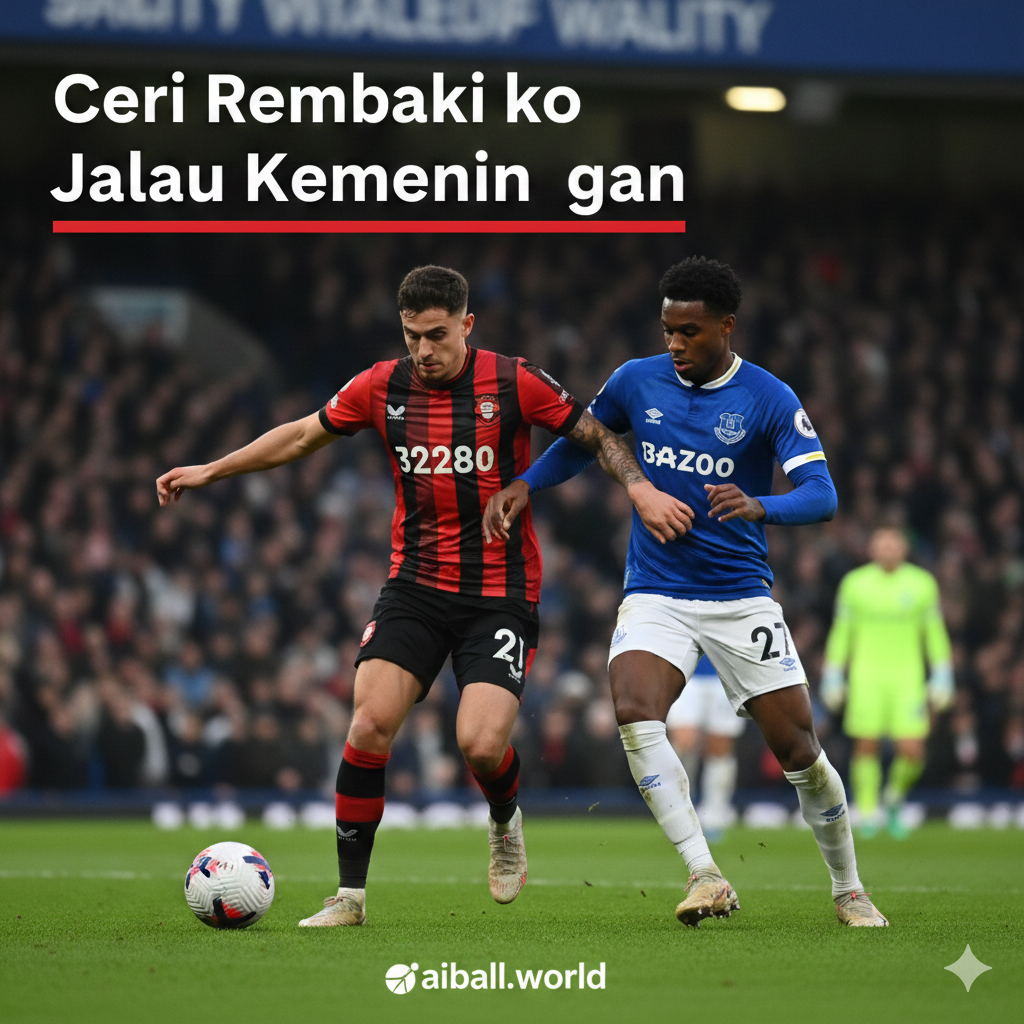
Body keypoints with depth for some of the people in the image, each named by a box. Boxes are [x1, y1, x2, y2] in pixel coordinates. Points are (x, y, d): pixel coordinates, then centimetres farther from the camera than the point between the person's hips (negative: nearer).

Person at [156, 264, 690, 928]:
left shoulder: (513, 383, -8)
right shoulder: (383, 387, 1)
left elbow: (597, 437, 3)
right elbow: (304, 435, 15)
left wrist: (641, 489, -14)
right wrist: (211, 470, 15)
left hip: (502, 593, -3)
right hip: (416, 585, 3)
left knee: (481, 745, -18)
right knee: (370, 724, -14)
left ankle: (506, 824, 19)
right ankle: (351, 895, -3)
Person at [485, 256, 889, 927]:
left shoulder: (770, 400, -8)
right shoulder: (637, 381, 2)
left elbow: (822, 496, -16)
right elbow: (581, 441, 20)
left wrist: (759, 507, -37)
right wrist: (524, 485, 2)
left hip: (741, 596, -1)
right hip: (656, 591, 2)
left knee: (800, 751, -1)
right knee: (634, 710, -27)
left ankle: (849, 890, 23)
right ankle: (706, 878, -25)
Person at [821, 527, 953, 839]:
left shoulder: (922, 583, 4)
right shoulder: (854, 583, 3)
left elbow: (935, 634, 9)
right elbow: (841, 633, 8)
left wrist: (941, 680, 6)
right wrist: (832, 680, 6)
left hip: (907, 680, 0)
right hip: (866, 679, 0)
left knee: (912, 752, -8)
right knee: (866, 747, -5)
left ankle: (895, 798, 21)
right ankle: (868, 813, 9)